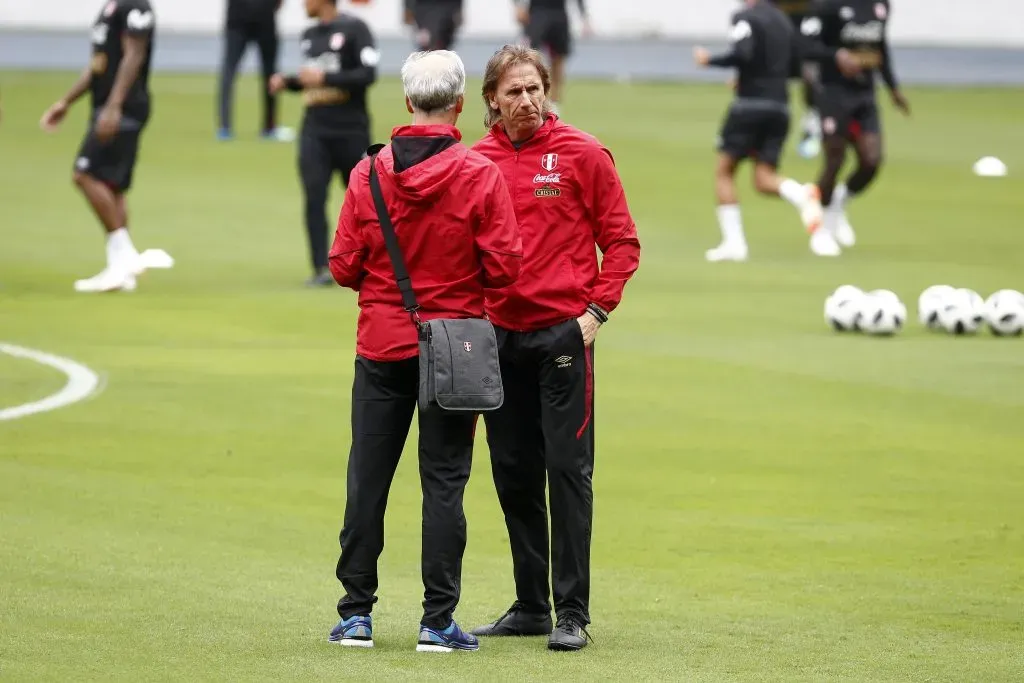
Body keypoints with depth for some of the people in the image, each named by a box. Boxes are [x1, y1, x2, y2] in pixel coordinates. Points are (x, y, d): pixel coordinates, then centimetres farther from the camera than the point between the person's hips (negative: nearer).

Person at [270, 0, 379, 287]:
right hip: (314, 131, 5)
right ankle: (322, 269, -12)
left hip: (350, 132, -5)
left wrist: (325, 78, -21)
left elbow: (368, 75, -17)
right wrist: (286, 82, 4)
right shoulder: (309, 35, 13)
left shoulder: (354, 29, -8)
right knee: (314, 198, -10)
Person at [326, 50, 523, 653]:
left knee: (368, 479, 9)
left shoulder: (369, 173, -5)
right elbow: (504, 267, -13)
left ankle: (357, 613, 12)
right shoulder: (480, 175, -10)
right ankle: (438, 621, 2)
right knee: (444, 482, 3)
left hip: (382, 346, 2)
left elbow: (344, 267, -3)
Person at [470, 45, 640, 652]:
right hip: (497, 333, 4)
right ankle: (530, 606, 19)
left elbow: (622, 242, 0)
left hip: (563, 332, -4)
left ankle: (573, 613, -3)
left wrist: (596, 311, -8)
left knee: (568, 470, -6)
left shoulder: (582, 154, -3)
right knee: (514, 475, 9)